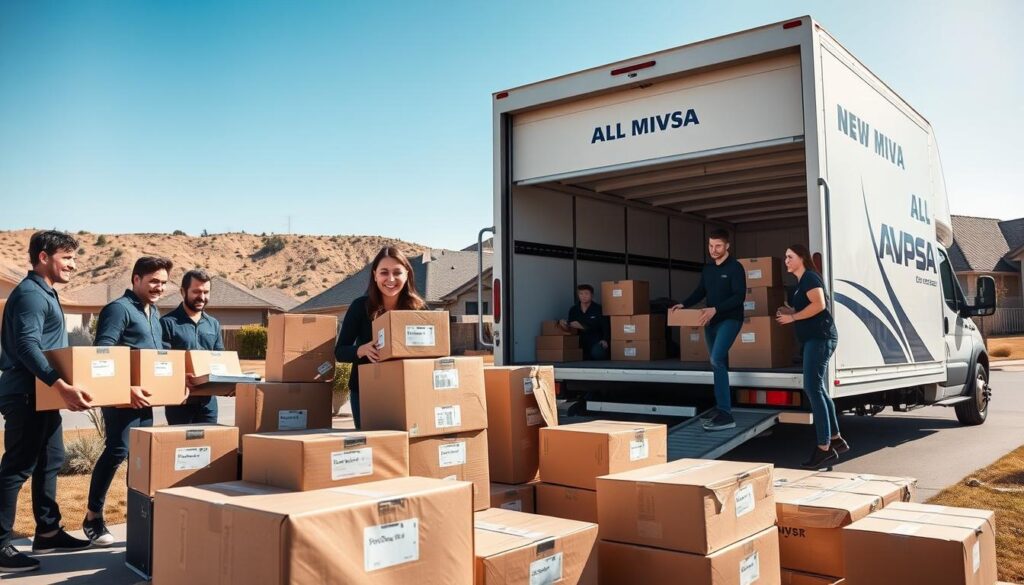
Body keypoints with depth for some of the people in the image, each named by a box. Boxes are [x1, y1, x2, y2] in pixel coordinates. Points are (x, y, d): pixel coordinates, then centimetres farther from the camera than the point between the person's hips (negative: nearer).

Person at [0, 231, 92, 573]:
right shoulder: (30, 293, -16)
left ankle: (47, 532, 25)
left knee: (50, 461, 15)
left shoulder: (45, 293, 16)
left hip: (43, 394, 10)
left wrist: (61, 386, 25)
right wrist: (61, 386, -41)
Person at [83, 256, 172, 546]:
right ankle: (93, 516, 4)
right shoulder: (119, 309, -10)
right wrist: (126, 387, -28)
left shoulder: (153, 312, 17)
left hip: (144, 397, 8)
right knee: (117, 451, -9)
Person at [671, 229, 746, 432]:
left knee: (717, 360, -23)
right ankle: (722, 407, 21)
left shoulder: (735, 267, -10)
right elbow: (700, 292, 19)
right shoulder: (707, 268, 12)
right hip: (711, 321, 8)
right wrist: (684, 305, 1)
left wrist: (715, 309, -28)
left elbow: (739, 296, -18)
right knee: (718, 363, 12)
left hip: (730, 319, -8)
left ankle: (725, 413, -24)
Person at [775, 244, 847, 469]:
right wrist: (790, 312, 12)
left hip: (820, 337, -11)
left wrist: (792, 317, -16)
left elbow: (819, 305, -23)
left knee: (813, 389, -13)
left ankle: (824, 448, -11)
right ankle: (836, 440, 25)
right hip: (814, 339, 11)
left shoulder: (810, 278, -9)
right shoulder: (801, 282, 20)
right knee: (817, 389, 15)